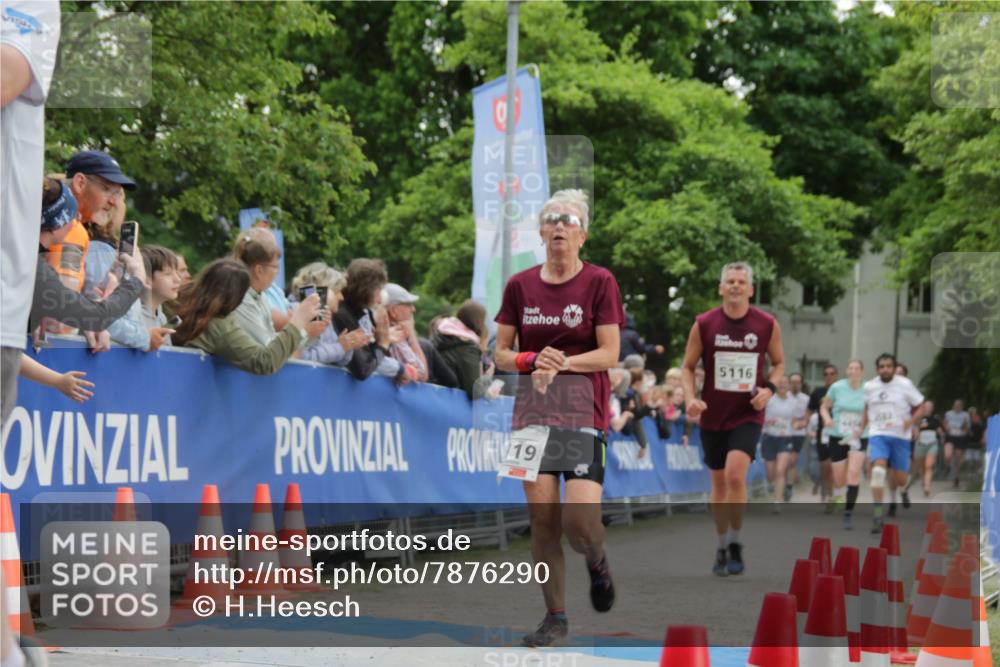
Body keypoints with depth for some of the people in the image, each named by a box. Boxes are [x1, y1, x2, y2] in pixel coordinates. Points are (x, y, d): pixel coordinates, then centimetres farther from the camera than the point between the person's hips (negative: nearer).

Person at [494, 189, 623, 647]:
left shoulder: (599, 282, -3)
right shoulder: (519, 286, 7)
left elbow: (609, 354, -7)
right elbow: (501, 354, 9)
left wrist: (561, 364, -20)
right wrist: (534, 360, -11)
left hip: (585, 412, -3)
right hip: (533, 411, 3)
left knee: (580, 519, -13)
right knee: (541, 517, -3)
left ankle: (598, 563, 23)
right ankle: (555, 617, 9)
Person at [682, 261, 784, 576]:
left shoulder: (768, 325, -4)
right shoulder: (703, 324, -5)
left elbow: (779, 363, 11)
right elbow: (689, 366, 3)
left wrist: (769, 388, -8)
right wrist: (691, 398, -14)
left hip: (748, 414, -2)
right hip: (713, 415, 2)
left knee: (735, 474, -20)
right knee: (719, 482, 10)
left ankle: (736, 544, -3)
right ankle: (722, 547, 26)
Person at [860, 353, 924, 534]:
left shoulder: (905, 384, -6)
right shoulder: (869, 386, 4)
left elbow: (921, 407, -1)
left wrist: (911, 420, -18)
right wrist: (861, 428, 9)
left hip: (900, 436, -1)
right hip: (878, 435, 1)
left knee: (901, 480, 2)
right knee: (878, 468, -24)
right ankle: (877, 515, -22)